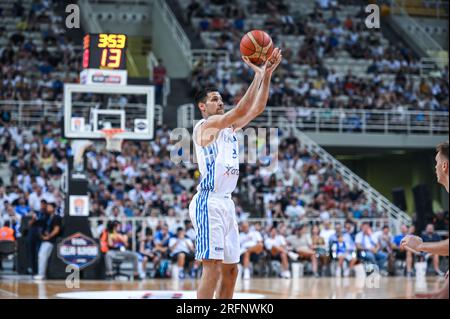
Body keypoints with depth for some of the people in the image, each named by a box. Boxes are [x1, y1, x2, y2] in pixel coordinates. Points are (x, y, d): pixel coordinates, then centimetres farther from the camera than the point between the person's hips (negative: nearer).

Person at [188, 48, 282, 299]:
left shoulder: (229, 127, 18)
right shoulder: (204, 126, -7)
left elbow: (256, 109, 10)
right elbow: (240, 111, -19)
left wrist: (267, 75, 0)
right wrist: (258, 75, -16)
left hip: (226, 203, 9)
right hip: (209, 202, -9)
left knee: (231, 269, 9)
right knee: (212, 267, -15)